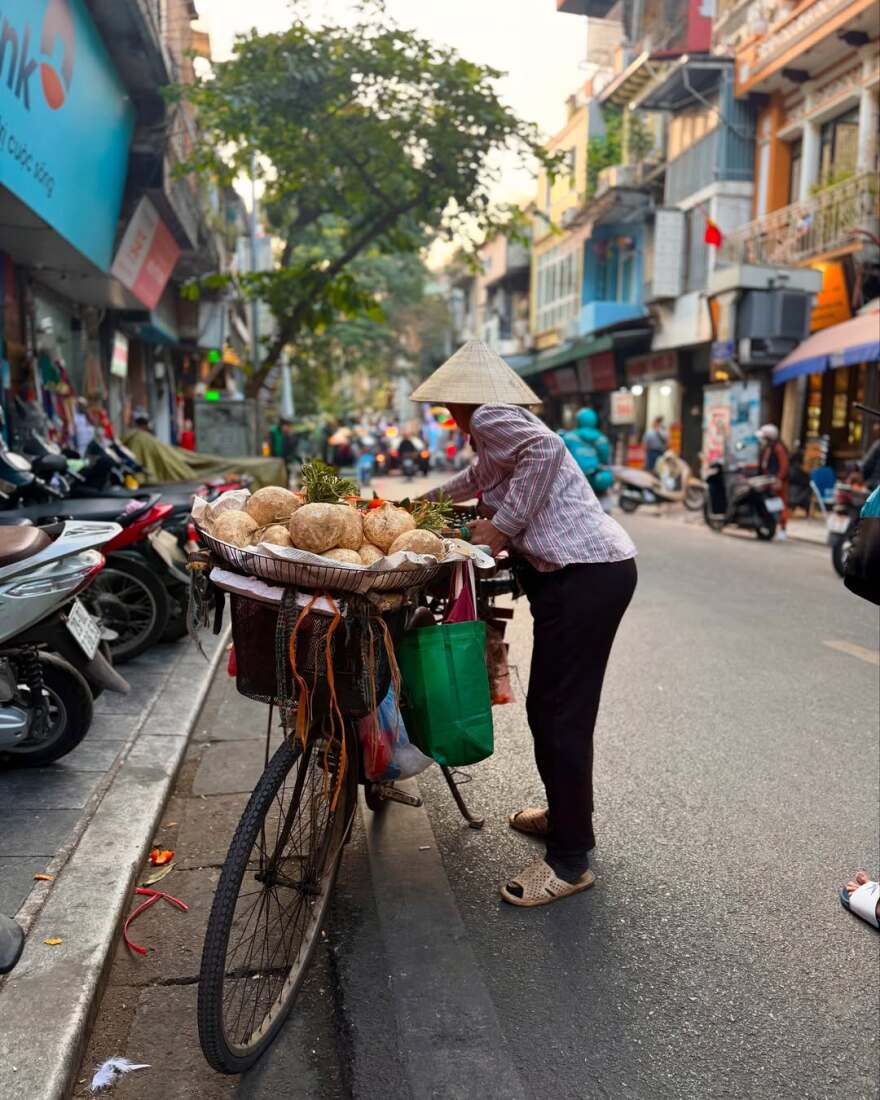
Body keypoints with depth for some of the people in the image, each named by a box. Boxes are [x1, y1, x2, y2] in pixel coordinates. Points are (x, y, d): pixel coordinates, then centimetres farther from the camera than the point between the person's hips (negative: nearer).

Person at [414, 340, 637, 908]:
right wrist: (425, 500, 57)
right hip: (593, 569, 10)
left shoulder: (488, 417, -4)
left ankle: (569, 860, 5)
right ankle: (566, 815, 34)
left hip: (586, 573, -10)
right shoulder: (503, 426, 25)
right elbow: (478, 477, 46)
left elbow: (546, 447, -24)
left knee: (563, 715, -5)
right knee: (549, 707, 18)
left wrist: (503, 526, -18)